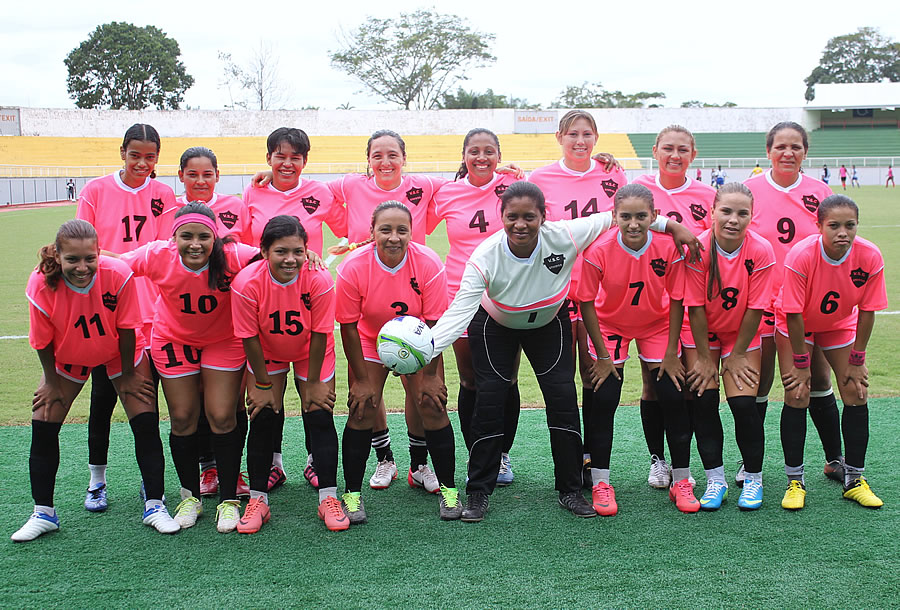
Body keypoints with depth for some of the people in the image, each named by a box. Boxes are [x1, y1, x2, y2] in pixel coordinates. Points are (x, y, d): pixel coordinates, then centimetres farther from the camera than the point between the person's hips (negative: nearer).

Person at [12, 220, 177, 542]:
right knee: (42, 427, -4)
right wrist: (52, 382, -5)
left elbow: (127, 329, -20)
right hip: (67, 358, 1)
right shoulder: (41, 285, -31)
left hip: (120, 354, -1)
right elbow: (43, 341, -15)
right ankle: (43, 513, 12)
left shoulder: (118, 275, -34)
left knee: (146, 424, -8)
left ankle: (154, 505, 7)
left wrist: (128, 375, -9)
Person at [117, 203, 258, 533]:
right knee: (183, 419, 5)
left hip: (224, 341, -1)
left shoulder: (231, 257, -30)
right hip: (174, 340, 1)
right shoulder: (157, 256, -26)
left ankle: (229, 500, 13)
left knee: (222, 418, -4)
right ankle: (190, 496, 25)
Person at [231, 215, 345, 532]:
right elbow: (250, 338, -19)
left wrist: (312, 382, -12)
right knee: (262, 417, -4)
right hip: (266, 355, 0)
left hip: (310, 353, 0)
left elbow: (319, 335, -20)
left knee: (320, 417, -6)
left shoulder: (319, 280, -31)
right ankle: (258, 500, 8)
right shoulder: (246, 283, -30)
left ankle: (328, 497, 4)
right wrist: (263, 384, -11)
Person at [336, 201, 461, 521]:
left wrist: (430, 375, -13)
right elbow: (349, 327, -16)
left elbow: (434, 323, -16)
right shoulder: (353, 268, -26)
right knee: (362, 410, -8)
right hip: (370, 343, 0)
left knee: (433, 408, -6)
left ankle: (448, 488, 9)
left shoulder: (429, 264, -26)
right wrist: (361, 379, -12)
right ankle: (352, 494, 4)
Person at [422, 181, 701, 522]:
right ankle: (478, 494, 8)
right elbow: (459, 311, -39)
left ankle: (570, 491, 9)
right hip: (495, 327, -1)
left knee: (563, 398, -6)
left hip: (548, 323, 2)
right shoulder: (485, 257, -33)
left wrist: (671, 226, -16)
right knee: (489, 401, -8)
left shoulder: (564, 236, -30)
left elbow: (613, 218, -17)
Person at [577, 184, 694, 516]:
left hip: (657, 324, 1)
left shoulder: (669, 247, -25)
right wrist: (602, 356, -13)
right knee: (604, 399, -8)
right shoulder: (599, 251, -28)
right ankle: (600, 483, 5)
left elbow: (676, 302, -12)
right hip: (610, 324, -1)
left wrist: (671, 353, -10)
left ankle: (681, 481, 12)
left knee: (673, 397, -4)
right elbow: (587, 303, -16)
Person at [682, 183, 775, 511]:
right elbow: (696, 307, -16)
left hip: (742, 334, 0)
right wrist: (704, 357, -11)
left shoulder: (761, 251, -22)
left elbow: (755, 308, -14)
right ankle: (715, 480, 8)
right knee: (704, 401, -7)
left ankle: (753, 480, 10)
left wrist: (736, 355, -9)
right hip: (701, 333, 0)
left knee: (744, 403, -9)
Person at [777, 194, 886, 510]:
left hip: (840, 325, 3)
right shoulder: (800, 256, -34)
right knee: (797, 395, -12)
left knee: (856, 393, -4)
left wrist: (856, 360, -8)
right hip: (796, 325, -3)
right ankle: (795, 481, 1)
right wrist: (801, 363, -19)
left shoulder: (870, 256, -26)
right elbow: (793, 315, -25)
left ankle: (854, 480, 10)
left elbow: (867, 311, -13)